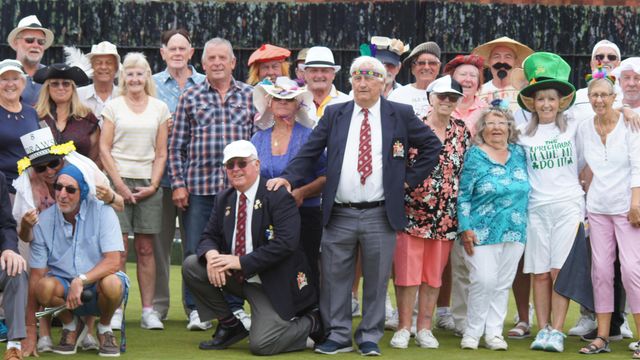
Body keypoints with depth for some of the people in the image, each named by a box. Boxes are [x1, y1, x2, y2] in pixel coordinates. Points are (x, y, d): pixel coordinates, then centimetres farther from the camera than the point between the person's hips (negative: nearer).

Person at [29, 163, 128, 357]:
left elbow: (113, 262, -18)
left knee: (112, 283, -35)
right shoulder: (44, 220, -5)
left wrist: (81, 280, -34)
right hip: (63, 287, 1)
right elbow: (36, 275, -6)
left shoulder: (102, 212, -11)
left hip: (97, 285, -1)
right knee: (45, 286, -32)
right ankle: (70, 325, 2)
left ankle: (104, 328, -1)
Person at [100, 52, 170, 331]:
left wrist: (153, 185, -2)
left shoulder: (159, 108, 11)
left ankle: (148, 310, 4)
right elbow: (104, 148, 2)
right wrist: (120, 185, -7)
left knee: (146, 249, 1)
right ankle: (115, 310, -3)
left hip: (148, 184, 2)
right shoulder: (113, 106, 6)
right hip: (119, 181, -1)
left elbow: (161, 153, 10)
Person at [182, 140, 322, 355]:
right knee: (191, 266, -10)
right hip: (235, 277, 7)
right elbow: (209, 236, 10)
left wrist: (240, 261, -25)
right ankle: (230, 325, 4)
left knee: (261, 345, -20)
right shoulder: (224, 199, 7)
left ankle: (311, 323, 9)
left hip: (269, 282, -7)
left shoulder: (278, 197, -15)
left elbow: (286, 243, -25)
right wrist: (211, 254, -17)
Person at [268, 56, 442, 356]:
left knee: (376, 279, 4)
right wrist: (288, 177, -9)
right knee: (335, 278, 5)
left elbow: (432, 145, 10)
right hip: (339, 215, 1)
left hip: (380, 215, -1)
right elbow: (309, 152, 5)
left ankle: (370, 338, 15)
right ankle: (338, 336, 14)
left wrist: (409, 178, 3)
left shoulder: (401, 115, 4)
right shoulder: (334, 114, 8)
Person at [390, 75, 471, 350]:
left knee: (434, 274, 8)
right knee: (407, 271, -1)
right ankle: (403, 327, 8)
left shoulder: (462, 131, 8)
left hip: (446, 216, 3)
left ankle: (424, 328, 16)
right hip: (412, 211, -3)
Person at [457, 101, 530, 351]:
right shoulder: (474, 156, -1)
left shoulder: (518, 154, 11)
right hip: (482, 233, -4)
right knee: (483, 281, -12)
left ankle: (494, 332, 12)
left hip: (514, 233, 4)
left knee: (503, 284, 5)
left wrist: (524, 223, 14)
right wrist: (465, 229, -11)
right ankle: (472, 332, 1)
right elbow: (463, 196, -4)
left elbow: (525, 191, 19)